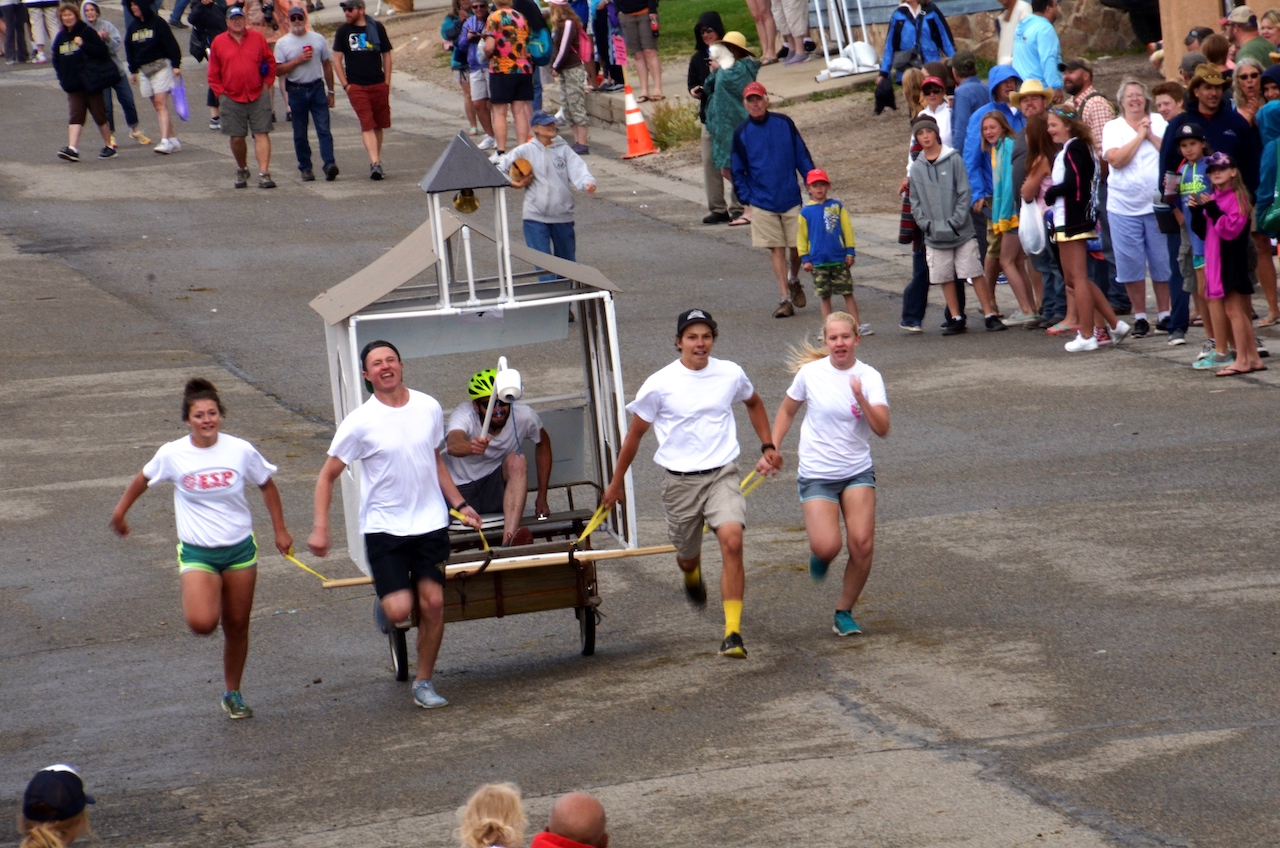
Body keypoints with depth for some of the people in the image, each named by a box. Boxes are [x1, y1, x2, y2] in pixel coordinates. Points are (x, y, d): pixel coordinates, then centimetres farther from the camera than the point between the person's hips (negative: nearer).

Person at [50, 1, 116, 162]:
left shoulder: (87, 32, -7)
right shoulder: (60, 37, 10)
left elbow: (103, 52, -14)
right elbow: (57, 60, 22)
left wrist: (83, 45, -22)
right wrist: (61, 76, 8)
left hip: (91, 82, -4)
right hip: (73, 85, 4)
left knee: (99, 114, 3)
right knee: (76, 115, -6)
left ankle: (109, 146, 17)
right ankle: (72, 149, -18)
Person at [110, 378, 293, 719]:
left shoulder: (241, 450, -7)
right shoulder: (172, 455, -9)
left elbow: (266, 485, 10)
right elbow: (144, 479, 11)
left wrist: (280, 530, 11)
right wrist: (120, 511, 22)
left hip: (240, 549, 2)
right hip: (197, 552, -2)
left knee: (237, 626, 8)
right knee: (202, 623, -23)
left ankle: (233, 693, 28)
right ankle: (199, 600, 15)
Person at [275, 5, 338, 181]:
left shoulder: (318, 39, 7)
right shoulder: (282, 43, 1)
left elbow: (327, 65, 12)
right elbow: (278, 70, -6)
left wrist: (330, 92, 11)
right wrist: (298, 60, -15)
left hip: (317, 88, 0)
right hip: (296, 92, 0)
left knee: (324, 129, -10)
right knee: (300, 134, 5)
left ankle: (329, 164, -18)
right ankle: (305, 168, 12)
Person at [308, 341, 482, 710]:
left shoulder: (429, 407, 2)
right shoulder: (360, 422, -11)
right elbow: (327, 476, -4)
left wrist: (459, 504, 13)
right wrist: (320, 528, -11)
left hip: (430, 523, 3)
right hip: (384, 527, -3)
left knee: (432, 603, -3)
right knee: (399, 610, -13)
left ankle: (424, 682, 13)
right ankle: (386, 597, 25)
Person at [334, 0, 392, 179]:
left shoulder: (377, 28, 5)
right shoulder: (343, 31, 4)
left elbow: (386, 55, 10)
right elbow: (337, 60, 5)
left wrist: (386, 83, 3)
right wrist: (345, 84, -4)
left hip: (378, 85, 2)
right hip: (356, 87, -2)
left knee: (378, 124, 7)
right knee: (367, 124, -12)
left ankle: (376, 163, 19)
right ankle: (375, 163, -20)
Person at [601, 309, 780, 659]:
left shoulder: (730, 374, 1)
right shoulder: (660, 384, -6)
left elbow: (754, 403, 25)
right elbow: (635, 433, 7)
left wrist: (767, 446, 21)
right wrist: (616, 482, 13)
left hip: (722, 475, 0)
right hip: (680, 481, 0)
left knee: (732, 541, -23)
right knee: (688, 557, 13)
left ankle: (733, 632, -22)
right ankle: (692, 574, 55)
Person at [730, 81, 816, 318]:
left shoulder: (784, 123, 0)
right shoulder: (741, 133, 0)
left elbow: (802, 156, 6)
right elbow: (738, 171, 6)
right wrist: (746, 197, -2)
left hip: (790, 198, 0)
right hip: (762, 202, 0)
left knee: (797, 246, 3)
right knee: (776, 250, 1)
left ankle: (794, 281, 33)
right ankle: (785, 299, 5)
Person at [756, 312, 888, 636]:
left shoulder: (869, 377, -6)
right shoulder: (811, 373, -5)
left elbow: (882, 428, -17)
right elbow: (787, 411, 12)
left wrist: (861, 399, -30)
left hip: (857, 472, 1)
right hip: (817, 473, -1)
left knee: (862, 544, -12)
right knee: (827, 546, -17)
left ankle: (844, 612, 8)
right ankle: (819, 554, 23)